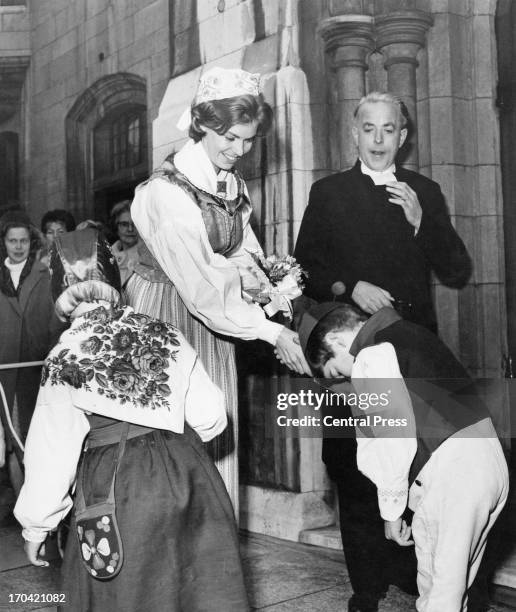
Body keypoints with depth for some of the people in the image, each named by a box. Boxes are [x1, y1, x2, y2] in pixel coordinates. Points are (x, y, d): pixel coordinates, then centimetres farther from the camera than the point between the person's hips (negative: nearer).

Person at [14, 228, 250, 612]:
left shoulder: (63, 361, -3)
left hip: (113, 481, -3)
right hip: (185, 470, 3)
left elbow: (51, 454, -2)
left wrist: (35, 525, 10)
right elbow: (210, 417, 6)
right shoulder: (166, 336, 5)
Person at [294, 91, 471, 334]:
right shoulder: (326, 191, 7)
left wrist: (420, 222, -6)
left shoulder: (425, 191, 10)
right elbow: (304, 268, 5)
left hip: (414, 330, 2)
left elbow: (458, 276, 7)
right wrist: (349, 287, -13)